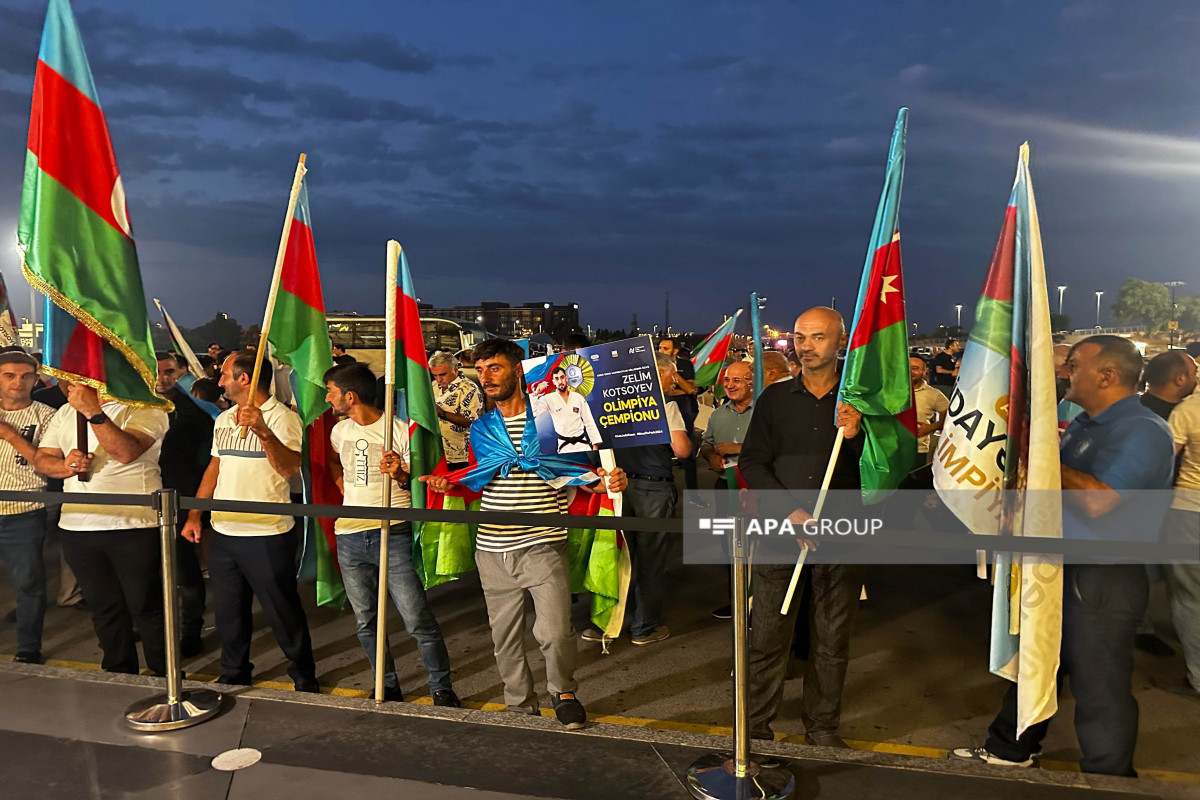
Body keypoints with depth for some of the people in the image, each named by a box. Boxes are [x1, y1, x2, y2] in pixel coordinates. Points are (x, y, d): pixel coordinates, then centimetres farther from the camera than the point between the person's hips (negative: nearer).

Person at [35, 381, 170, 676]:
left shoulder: (145, 410, -7)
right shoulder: (65, 413, 13)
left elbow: (127, 452, -22)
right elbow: (41, 460, 12)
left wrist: (93, 411, -24)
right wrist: (66, 465, -9)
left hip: (134, 527, -6)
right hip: (78, 528, 6)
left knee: (145, 608, 0)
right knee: (104, 609, 16)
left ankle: (165, 679, 13)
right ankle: (118, 675, 31)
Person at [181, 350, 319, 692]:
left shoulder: (282, 417, -11)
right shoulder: (223, 420, 13)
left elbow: (290, 469, -24)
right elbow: (214, 468, 19)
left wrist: (262, 430, -37)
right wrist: (194, 515, 13)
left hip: (267, 535, -7)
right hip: (222, 533, 7)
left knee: (282, 610, 3)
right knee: (229, 611, 17)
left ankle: (304, 676, 20)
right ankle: (234, 674, 35)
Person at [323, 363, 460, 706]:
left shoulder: (400, 430, -8)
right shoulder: (340, 431, 11)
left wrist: (400, 475, -26)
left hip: (392, 533, -6)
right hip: (349, 537, 6)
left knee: (418, 620, -6)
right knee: (366, 623, 12)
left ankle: (442, 689, 9)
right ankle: (388, 688, 27)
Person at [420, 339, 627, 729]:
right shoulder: (480, 429, 11)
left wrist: (606, 481, -19)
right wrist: (449, 485, -1)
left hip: (543, 546, -4)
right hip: (493, 550, 4)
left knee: (554, 632, -12)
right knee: (505, 637, 12)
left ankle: (563, 693, 18)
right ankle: (520, 706, 34)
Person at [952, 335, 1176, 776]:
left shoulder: (1143, 431, -18)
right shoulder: (1083, 424, 11)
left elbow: (1097, 500, -30)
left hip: (1104, 579, -9)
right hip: (1062, 569, 9)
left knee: (1098, 687, 5)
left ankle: (1108, 776, 25)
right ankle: (1010, 749, 39)